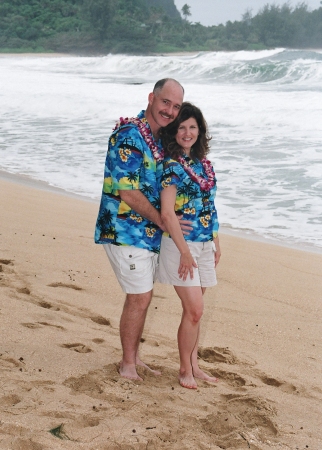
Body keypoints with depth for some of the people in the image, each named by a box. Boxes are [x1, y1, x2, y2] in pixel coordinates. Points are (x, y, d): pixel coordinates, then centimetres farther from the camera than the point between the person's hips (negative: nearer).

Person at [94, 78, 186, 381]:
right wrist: (162, 221, -12)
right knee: (140, 297, -5)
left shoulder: (160, 138, 10)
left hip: (149, 232, 8)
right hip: (125, 230, -8)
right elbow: (128, 193, -21)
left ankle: (133, 358, 26)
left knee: (140, 297, 14)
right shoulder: (128, 136, -18)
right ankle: (127, 365, 9)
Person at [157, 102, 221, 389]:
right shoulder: (172, 166, -12)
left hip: (204, 245, 7)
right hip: (181, 245, -7)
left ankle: (194, 366, 22)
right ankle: (185, 370, 8)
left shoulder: (203, 163, 10)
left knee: (194, 310, 12)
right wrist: (185, 252, -18)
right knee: (194, 310, -7)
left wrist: (216, 243, 16)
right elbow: (167, 214, -17)